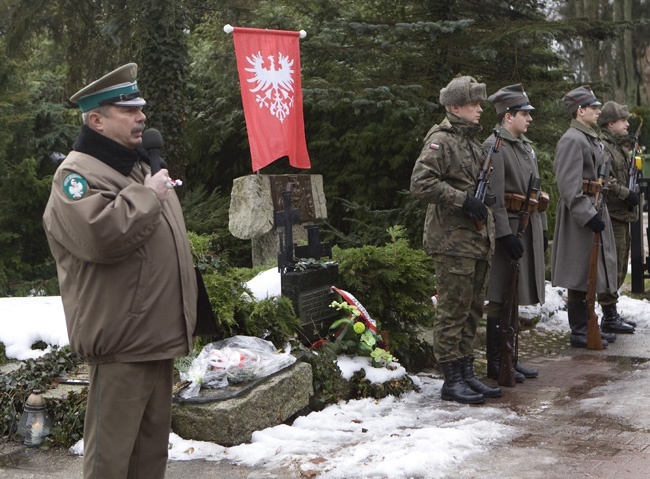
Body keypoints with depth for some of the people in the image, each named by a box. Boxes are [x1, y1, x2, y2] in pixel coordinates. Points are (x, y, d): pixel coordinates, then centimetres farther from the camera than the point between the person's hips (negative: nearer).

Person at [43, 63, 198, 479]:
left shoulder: (141, 167, 19)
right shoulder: (77, 174, -11)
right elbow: (102, 233, -31)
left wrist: (183, 317, 25)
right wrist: (146, 195, -17)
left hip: (160, 334, 9)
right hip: (121, 340, -9)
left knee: (153, 445, 17)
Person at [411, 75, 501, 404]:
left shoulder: (472, 141, 19)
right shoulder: (441, 140, -10)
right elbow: (421, 183, -21)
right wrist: (463, 199, -21)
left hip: (477, 238, 9)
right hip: (452, 240, -9)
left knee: (472, 309, 13)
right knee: (453, 310, -4)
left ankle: (467, 373, 21)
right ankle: (451, 380, 3)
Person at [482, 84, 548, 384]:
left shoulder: (526, 146, 16)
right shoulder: (494, 146, -13)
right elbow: (493, 197, -19)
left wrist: (542, 229, 18)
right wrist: (506, 235, -23)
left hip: (529, 229, 9)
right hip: (508, 228, -9)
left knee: (516, 298, 14)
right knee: (500, 300, -2)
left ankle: (510, 358, 22)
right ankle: (495, 363, 6)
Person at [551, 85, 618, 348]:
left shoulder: (591, 139, 17)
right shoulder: (571, 140, -16)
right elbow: (569, 186, -23)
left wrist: (598, 211, 21)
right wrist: (588, 216, -25)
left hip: (595, 210, 10)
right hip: (581, 215, -10)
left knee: (592, 273, 15)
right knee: (580, 276, -4)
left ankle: (588, 325, 25)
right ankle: (578, 332, 4)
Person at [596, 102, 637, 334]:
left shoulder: (619, 145, 20)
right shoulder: (602, 146, -13)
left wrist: (631, 194, 14)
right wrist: (626, 194, -21)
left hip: (622, 215, 10)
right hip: (611, 214, -10)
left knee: (619, 267, 15)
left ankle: (612, 314, 24)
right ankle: (609, 317, 0)